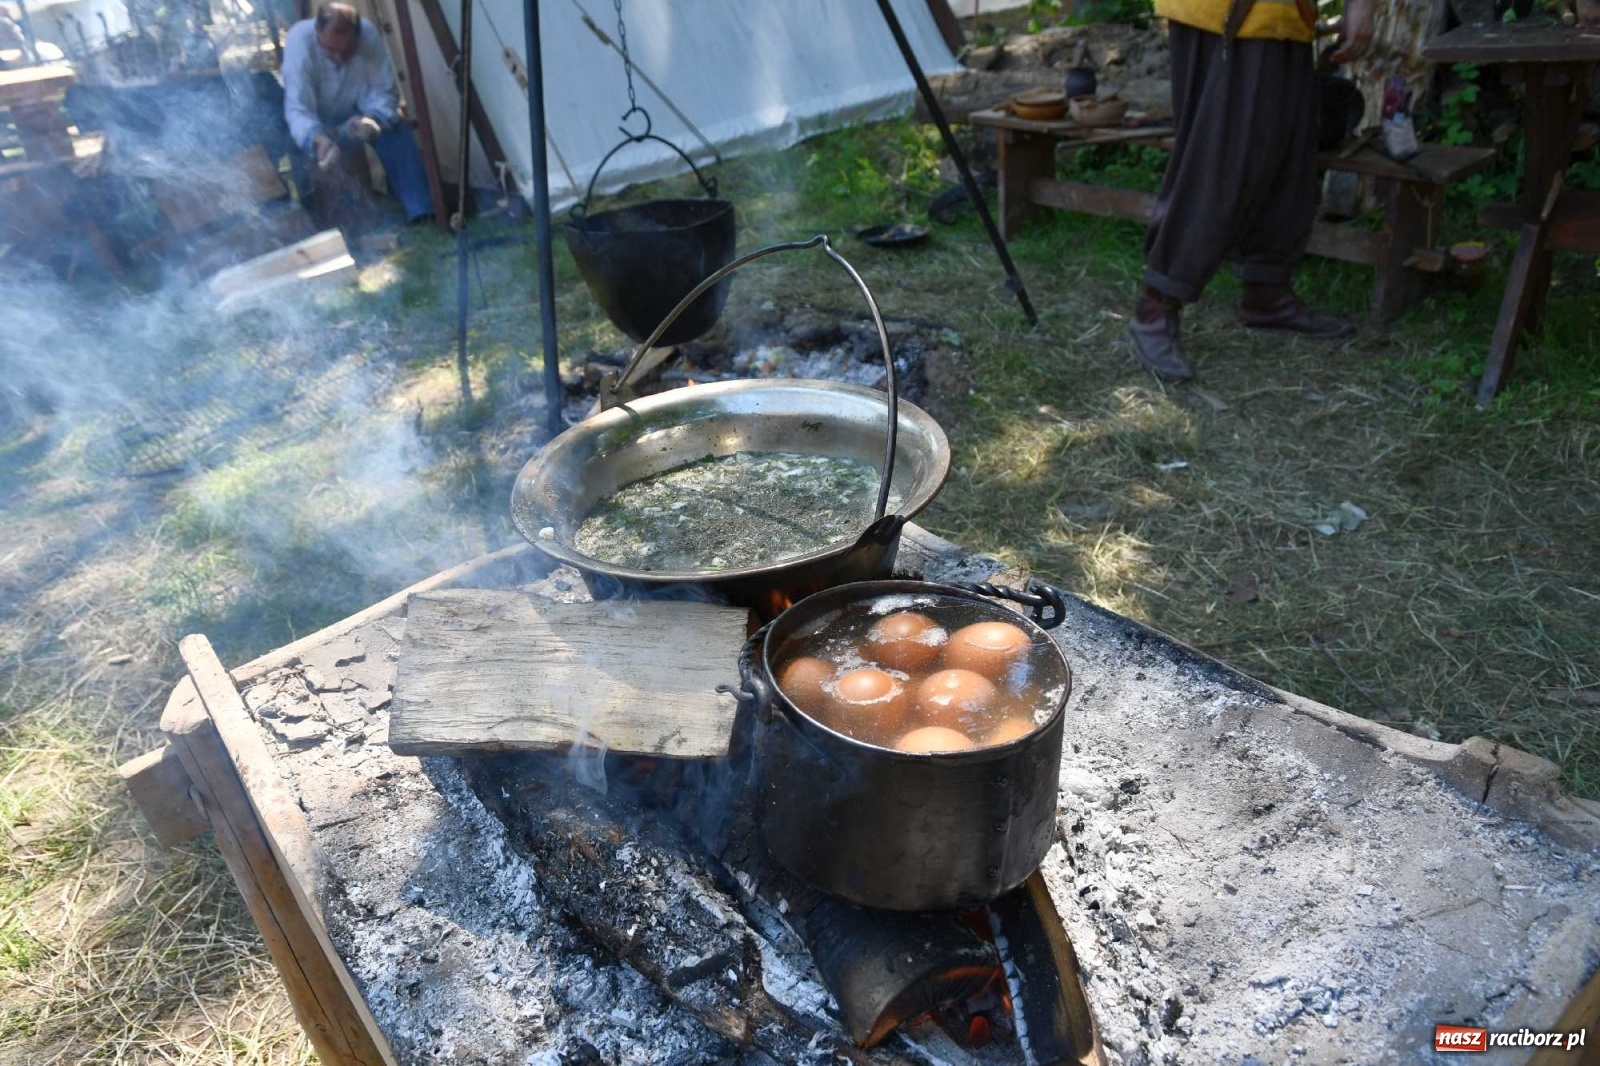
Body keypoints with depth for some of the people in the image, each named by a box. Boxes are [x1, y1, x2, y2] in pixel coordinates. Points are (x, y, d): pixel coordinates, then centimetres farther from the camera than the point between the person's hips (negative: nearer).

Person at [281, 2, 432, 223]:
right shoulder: (299, 40, -33)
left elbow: (385, 92, -22)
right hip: (317, 121, -1)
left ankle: (422, 212, -21)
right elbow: (297, 110, -38)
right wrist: (317, 139, -59)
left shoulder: (369, 35, -27)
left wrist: (372, 119, -45)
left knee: (397, 132, -25)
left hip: (356, 111, 1)